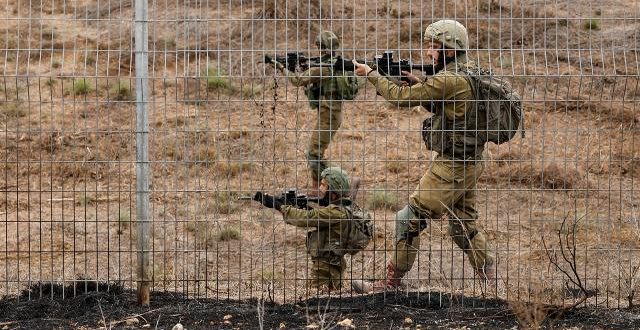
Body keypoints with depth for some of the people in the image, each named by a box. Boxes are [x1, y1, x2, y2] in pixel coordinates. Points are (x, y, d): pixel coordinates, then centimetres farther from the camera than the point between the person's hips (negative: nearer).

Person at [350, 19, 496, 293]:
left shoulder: (450, 80, -21)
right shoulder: (470, 73, 9)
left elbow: (402, 97, -18)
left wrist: (370, 73, -8)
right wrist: (418, 83, 7)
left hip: (451, 166, -9)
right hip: (469, 164, 9)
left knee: (409, 220, -2)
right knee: (464, 225, 20)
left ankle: (390, 283, 4)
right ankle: (492, 278, 21)